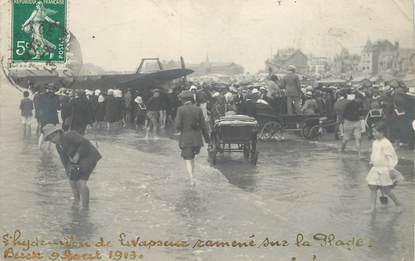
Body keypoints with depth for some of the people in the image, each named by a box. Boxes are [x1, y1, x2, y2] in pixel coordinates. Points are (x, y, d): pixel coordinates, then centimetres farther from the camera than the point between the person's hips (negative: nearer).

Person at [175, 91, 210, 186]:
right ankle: (190, 177, 24)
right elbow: (203, 125, 1)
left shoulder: (181, 109, -9)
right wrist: (207, 138, 10)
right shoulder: (198, 109, 0)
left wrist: (183, 130, 9)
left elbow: (178, 125, -13)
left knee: (187, 159, 1)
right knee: (192, 157, 21)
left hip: (186, 139, -3)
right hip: (197, 138, 3)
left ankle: (191, 180, -13)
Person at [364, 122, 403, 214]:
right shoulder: (375, 143, 8)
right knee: (372, 188, 2)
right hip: (375, 169, 8)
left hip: (384, 169, -8)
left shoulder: (386, 143, -16)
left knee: (386, 190, 1)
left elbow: (391, 156, -16)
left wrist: (391, 168, -17)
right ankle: (373, 207, 9)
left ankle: (397, 204, 23)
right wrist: (372, 162, 15)